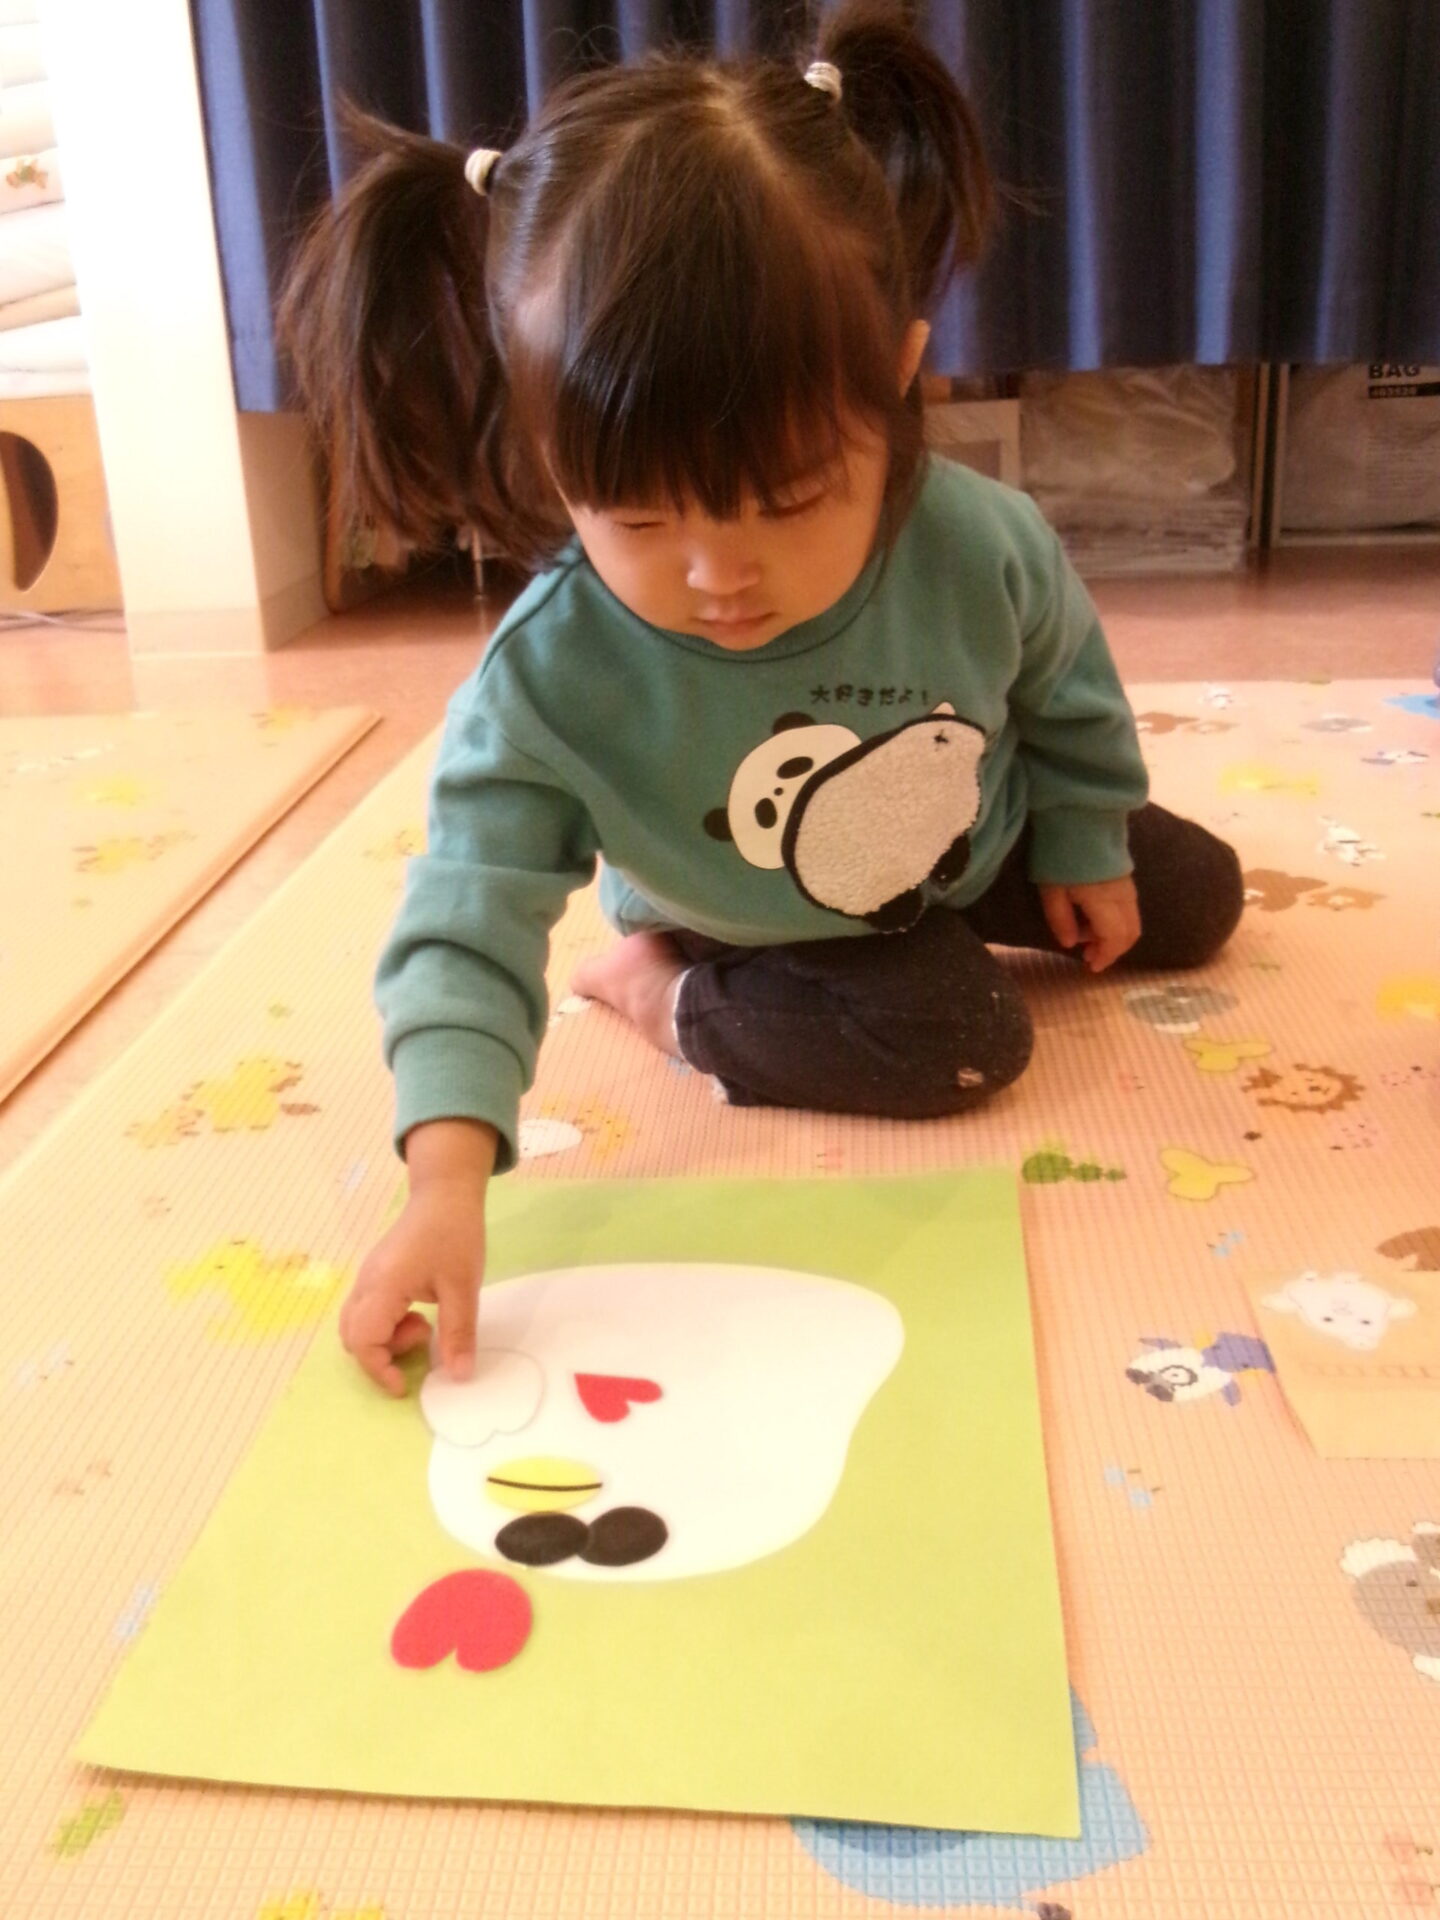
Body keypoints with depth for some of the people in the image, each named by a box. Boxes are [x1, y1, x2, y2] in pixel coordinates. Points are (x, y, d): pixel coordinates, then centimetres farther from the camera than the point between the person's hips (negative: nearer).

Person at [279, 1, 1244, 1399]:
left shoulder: (981, 548, -32)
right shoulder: (547, 687, -39)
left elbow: (1068, 698, -10)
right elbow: (467, 927, -40)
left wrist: (1082, 852, 5)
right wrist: (446, 1183, -53)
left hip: (975, 845, 4)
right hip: (760, 931, -4)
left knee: (1196, 898, 15)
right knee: (960, 1047, -24)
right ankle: (672, 994, -6)